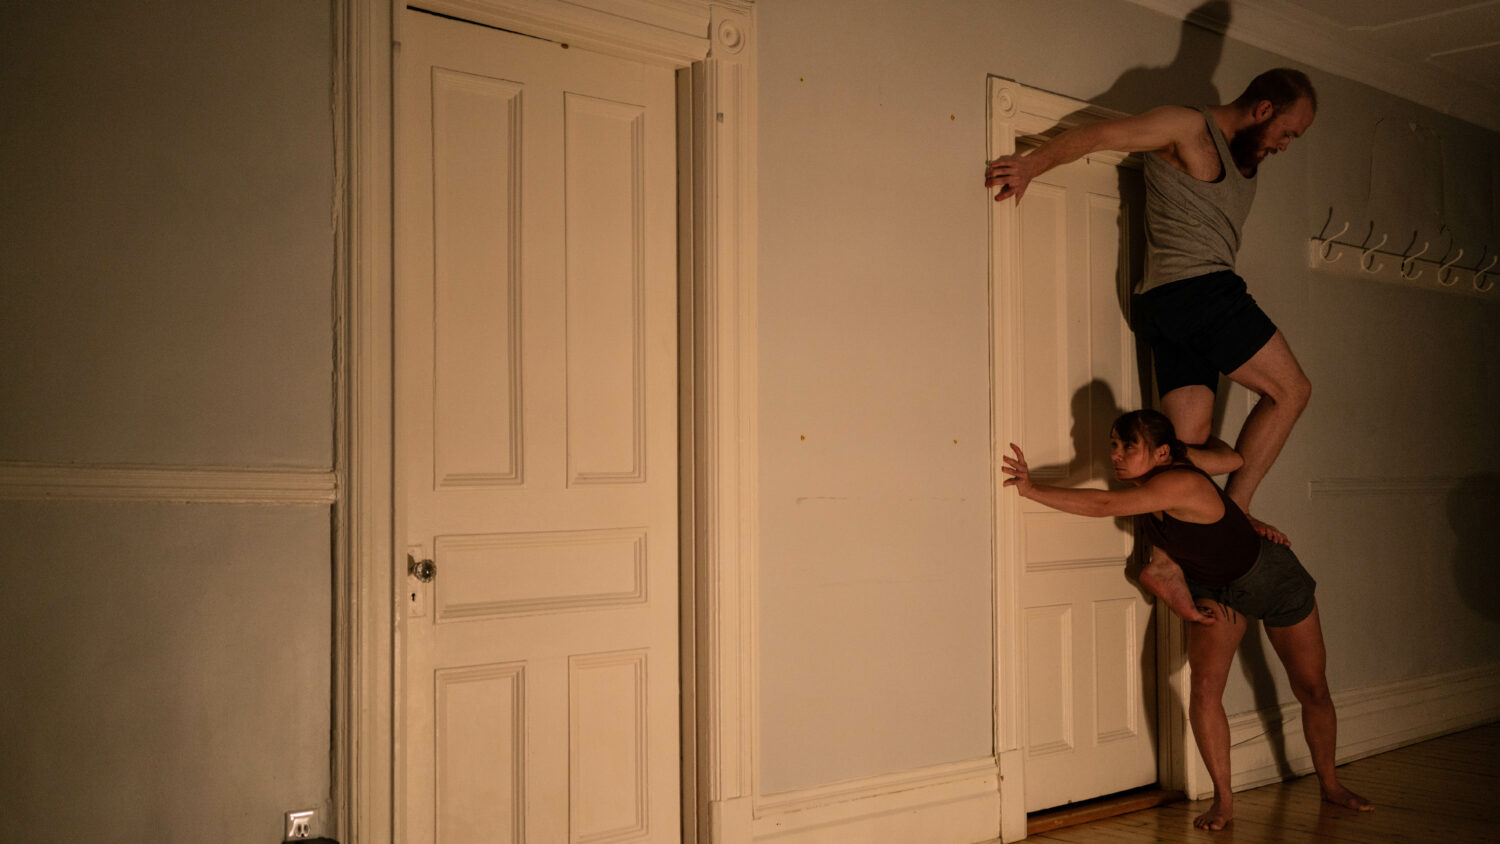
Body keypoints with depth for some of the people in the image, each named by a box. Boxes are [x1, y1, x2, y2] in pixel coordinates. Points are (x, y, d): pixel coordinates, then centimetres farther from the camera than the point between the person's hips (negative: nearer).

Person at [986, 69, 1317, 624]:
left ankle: (1166, 561, 1)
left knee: (1194, 441, 2)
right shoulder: (1189, 129, -3)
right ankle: (1234, 510, 1)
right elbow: (1098, 136, -1)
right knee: (1290, 390, -2)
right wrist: (1031, 165, 2)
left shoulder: (1246, 158, 23)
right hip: (1199, 289, -8)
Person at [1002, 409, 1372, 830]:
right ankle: (1223, 799, -2)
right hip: (1216, 591, 5)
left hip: (1275, 580, -5)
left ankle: (1330, 783, 32)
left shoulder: (1180, 483, -38)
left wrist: (1031, 489, -40)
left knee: (1312, 692, 9)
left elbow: (1102, 504, -44)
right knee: (1205, 687, -14)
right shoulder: (1142, 492, -15)